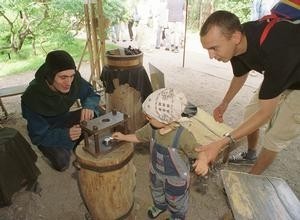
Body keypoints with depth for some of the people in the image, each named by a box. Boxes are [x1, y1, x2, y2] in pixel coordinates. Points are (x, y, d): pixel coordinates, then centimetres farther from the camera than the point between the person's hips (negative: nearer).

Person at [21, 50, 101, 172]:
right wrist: (65, 135, -45)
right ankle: (51, 151, 14)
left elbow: (91, 94, -9)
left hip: (64, 119, 4)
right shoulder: (31, 98, -33)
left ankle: (77, 144, 4)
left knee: (98, 115, -18)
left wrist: (89, 107, -33)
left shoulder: (74, 79, -26)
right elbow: (38, 136, -26)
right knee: (62, 163, -21)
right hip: (44, 133, -3)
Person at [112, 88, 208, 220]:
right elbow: (139, 136, 0)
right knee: (157, 192, 36)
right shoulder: (151, 128, -20)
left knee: (176, 201, 27)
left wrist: (203, 161, -49)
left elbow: (200, 152, -29)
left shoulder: (183, 136, -39)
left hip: (176, 178, -5)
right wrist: (123, 137, -2)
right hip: (156, 172, 5)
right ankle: (160, 205, 70)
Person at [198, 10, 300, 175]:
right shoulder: (237, 42, -20)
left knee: (275, 136, -4)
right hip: (277, 77, 7)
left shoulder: (274, 51, -42)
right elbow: (240, 76, 2)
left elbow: (265, 113, -35)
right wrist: (224, 104, 12)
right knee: (250, 114, 13)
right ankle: (250, 155, 38)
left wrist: (221, 144, -38)